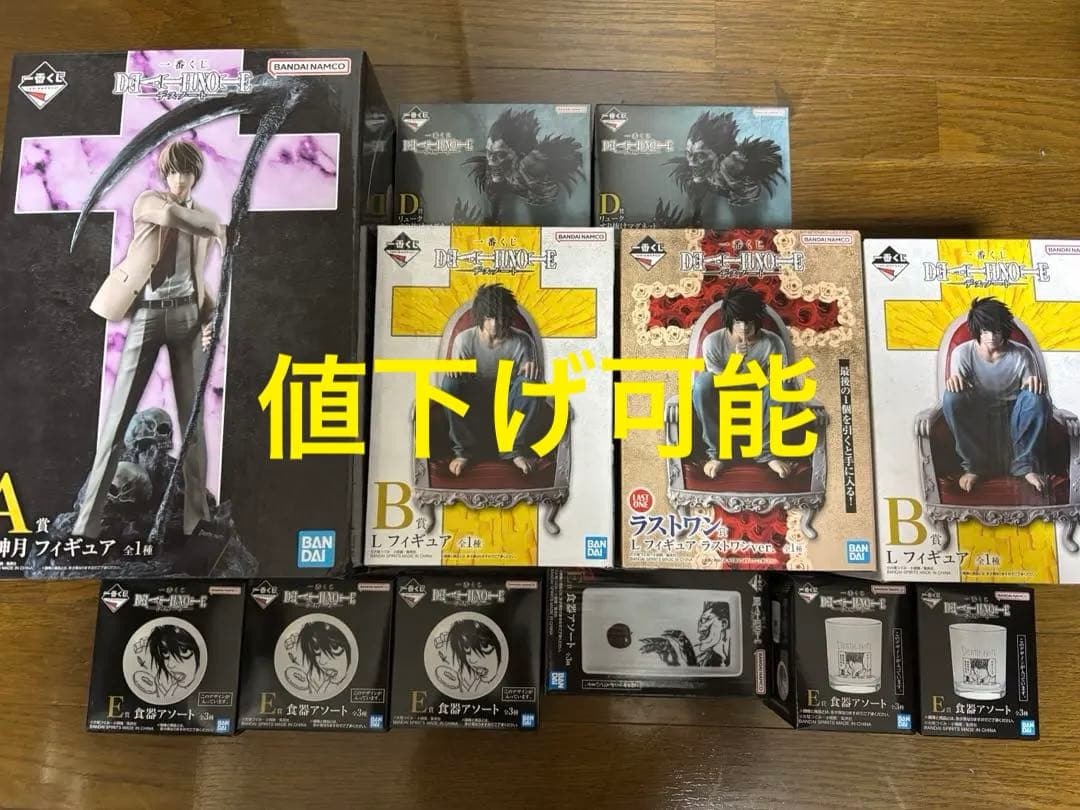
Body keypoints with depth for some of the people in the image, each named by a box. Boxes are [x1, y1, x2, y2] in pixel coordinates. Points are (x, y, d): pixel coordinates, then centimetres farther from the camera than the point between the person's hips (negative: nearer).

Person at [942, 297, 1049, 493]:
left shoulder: (1022, 354, -6)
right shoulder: (962, 352, -7)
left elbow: (1035, 391, -3)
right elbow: (957, 386, -12)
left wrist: (1035, 383, -29)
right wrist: (953, 381, -38)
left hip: (1013, 417, 1)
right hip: (977, 417, 0)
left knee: (1036, 397, -30)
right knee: (951, 397, -31)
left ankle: (1025, 464, -16)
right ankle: (973, 465, -20)